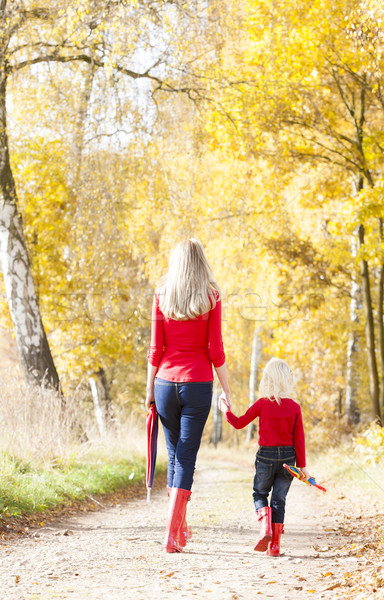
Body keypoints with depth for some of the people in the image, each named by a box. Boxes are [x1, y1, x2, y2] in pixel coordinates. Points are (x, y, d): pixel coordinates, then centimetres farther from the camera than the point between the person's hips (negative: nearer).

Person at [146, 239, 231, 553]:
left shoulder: (162, 297, 2)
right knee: (186, 455, -1)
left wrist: (150, 387, 10)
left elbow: (156, 349, 2)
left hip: (166, 382, 2)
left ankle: (181, 527, 26)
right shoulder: (210, 299, -3)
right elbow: (215, 351, -4)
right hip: (198, 383, -2)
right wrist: (226, 389, 4)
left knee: (174, 453, 15)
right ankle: (172, 534, -7)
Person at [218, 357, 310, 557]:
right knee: (279, 499, 8)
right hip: (287, 457, 1)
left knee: (260, 494, 18)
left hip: (266, 456, -1)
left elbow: (239, 423, 1)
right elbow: (299, 438, -3)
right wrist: (302, 466, 3)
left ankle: (265, 526, -9)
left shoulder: (262, 404, -7)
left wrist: (225, 409, 18)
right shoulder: (294, 407, -3)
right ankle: (274, 544, 4)